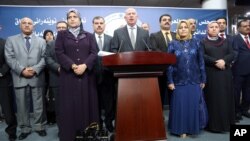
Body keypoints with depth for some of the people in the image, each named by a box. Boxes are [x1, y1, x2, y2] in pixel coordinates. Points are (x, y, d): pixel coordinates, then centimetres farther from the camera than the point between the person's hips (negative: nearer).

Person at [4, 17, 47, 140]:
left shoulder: (41, 41, 13)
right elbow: (10, 58, -1)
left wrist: (35, 69, -12)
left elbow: (44, 58, 2)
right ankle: (25, 129, 22)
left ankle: (39, 127, 22)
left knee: (39, 105, 7)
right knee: (22, 105, 7)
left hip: (37, 77, 0)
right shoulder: (11, 40, 10)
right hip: (20, 78, 0)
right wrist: (22, 70, -13)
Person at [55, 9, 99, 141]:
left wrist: (85, 65, -14)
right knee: (69, 105, -1)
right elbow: (59, 53, -1)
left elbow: (94, 53, 3)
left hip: (87, 74, 1)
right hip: (68, 74, -1)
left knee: (87, 103, 2)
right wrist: (72, 66, -14)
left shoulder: (88, 35, 14)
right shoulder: (62, 34, 11)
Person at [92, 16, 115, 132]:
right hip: (94, 74, -1)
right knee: (96, 100, 9)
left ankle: (109, 122, 24)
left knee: (109, 100, 8)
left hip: (107, 73, 2)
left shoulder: (111, 39, 10)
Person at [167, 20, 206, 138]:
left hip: (194, 81, 2)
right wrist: (170, 81, -7)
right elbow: (169, 64, -3)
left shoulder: (196, 43, 4)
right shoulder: (173, 44, 0)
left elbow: (201, 62, 5)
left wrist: (203, 79, 3)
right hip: (179, 81, -1)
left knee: (194, 105, 7)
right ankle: (181, 129, 20)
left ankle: (193, 127, 25)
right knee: (180, 105, 5)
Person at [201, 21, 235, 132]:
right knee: (212, 98, -2)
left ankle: (226, 122, 16)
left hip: (225, 73, 3)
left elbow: (232, 54, 4)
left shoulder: (226, 42, 16)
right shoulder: (203, 43, 6)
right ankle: (213, 124, 5)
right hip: (210, 74, -3)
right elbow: (202, 56, -7)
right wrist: (215, 62, -19)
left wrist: (223, 61, -16)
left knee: (225, 97, 5)